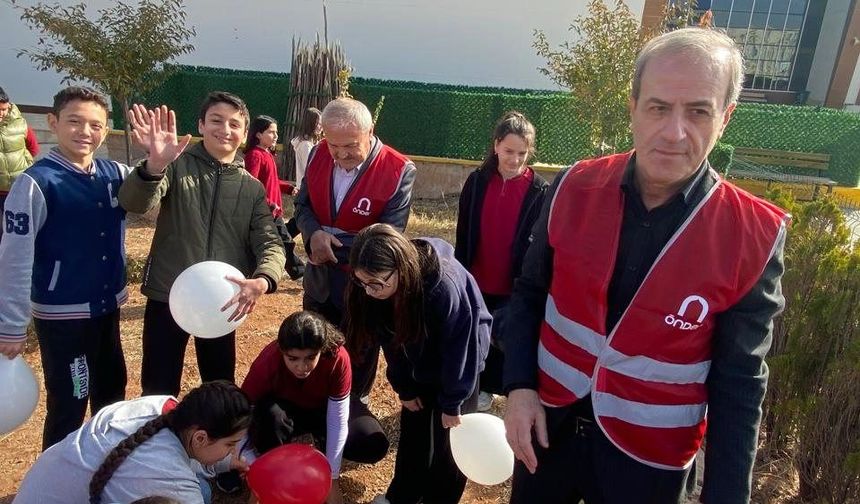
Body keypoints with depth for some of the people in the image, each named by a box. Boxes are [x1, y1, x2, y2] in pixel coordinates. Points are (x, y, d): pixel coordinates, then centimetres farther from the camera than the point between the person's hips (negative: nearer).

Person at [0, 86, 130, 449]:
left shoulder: (114, 173, -1)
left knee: (113, 392, 22)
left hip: (108, 307, 6)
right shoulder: (36, 183, -16)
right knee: (68, 408, 6)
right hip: (61, 314, -6)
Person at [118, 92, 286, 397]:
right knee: (159, 392, 8)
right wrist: (155, 165, -41)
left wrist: (262, 281, -28)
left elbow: (269, 243, -5)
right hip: (168, 296, -2)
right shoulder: (177, 165, -2)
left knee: (221, 389, 17)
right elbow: (134, 203, -19)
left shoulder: (252, 188, 5)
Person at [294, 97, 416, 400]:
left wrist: (329, 238, -23)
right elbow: (302, 205, 3)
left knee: (359, 360, 18)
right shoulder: (319, 155, -6)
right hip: (319, 281, 5)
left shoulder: (399, 170, -22)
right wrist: (314, 234, -19)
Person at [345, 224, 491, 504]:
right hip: (420, 365, 5)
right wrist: (404, 388, 0)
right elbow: (391, 339, -7)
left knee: (448, 438, 3)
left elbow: (459, 348, -26)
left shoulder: (445, 286, -40)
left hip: (459, 365, -4)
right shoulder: (373, 288, -23)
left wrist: (452, 403, -16)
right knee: (412, 431, 12)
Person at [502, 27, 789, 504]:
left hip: (650, 457, -1)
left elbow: (738, 386, -8)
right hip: (549, 423, 2)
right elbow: (529, 294, 0)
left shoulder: (754, 238, -15)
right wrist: (518, 385, -9)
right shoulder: (575, 188, -12)